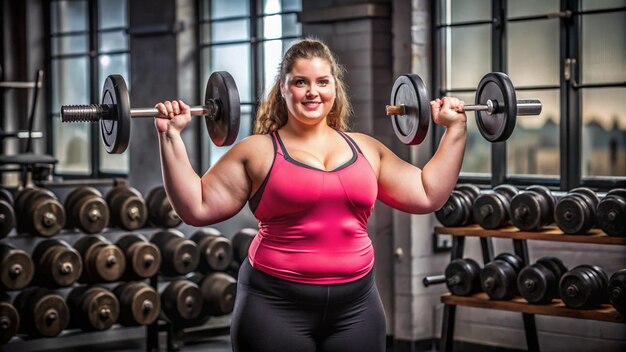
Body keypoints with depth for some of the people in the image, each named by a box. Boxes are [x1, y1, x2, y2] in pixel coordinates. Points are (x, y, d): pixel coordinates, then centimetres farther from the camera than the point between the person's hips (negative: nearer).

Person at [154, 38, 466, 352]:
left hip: (355, 305, 3)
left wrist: (455, 129, 14)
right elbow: (197, 208, -3)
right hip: (276, 305, -3)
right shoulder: (257, 151, 1)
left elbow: (429, 195, 13)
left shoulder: (366, 148, 11)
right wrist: (171, 136, -8)